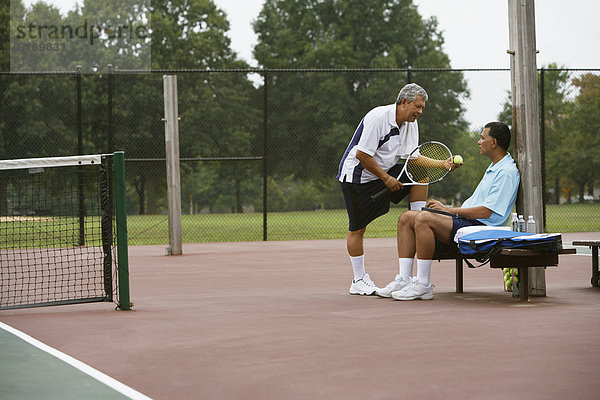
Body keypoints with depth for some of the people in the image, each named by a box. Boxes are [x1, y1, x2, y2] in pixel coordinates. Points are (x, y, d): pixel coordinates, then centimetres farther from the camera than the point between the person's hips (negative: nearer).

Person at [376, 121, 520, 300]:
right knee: (406, 217, 0)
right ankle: (404, 279, -9)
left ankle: (423, 284, -27)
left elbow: (486, 211, -19)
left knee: (424, 218, -30)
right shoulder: (493, 168, 23)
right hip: (463, 221, 11)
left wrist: (450, 210, -13)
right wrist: (448, 209, 13)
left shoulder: (507, 172, -12)